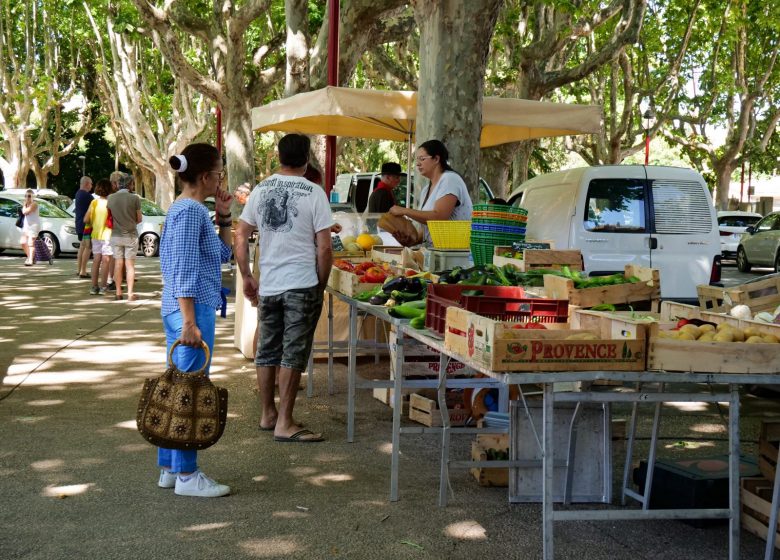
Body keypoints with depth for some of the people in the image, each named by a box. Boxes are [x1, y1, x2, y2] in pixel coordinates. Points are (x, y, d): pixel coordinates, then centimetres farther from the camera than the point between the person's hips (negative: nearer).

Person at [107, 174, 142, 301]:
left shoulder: (111, 198, -2)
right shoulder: (134, 198, -10)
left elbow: (109, 216, 5)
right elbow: (139, 219, -5)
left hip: (116, 236, 3)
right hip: (131, 236, -3)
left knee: (118, 264, 10)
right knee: (130, 265, 2)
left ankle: (118, 293, 12)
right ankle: (130, 294, 0)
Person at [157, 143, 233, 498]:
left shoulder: (186, 209, 17)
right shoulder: (190, 211, -14)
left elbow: (223, 254, 24)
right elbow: (184, 271, -21)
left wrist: (223, 217, 13)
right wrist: (190, 322, -23)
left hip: (182, 310, 11)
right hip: (192, 309, -11)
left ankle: (168, 468, 21)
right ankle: (186, 476, 1)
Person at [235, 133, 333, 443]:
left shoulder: (261, 190, 5)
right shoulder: (314, 193, -8)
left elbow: (240, 236, 7)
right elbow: (324, 247, -10)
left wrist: (247, 277, 15)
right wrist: (321, 286, 1)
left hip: (268, 286, 5)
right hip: (302, 286, -4)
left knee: (267, 351, 15)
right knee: (293, 354, 0)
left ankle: (268, 414, 26)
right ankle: (284, 423, 1)